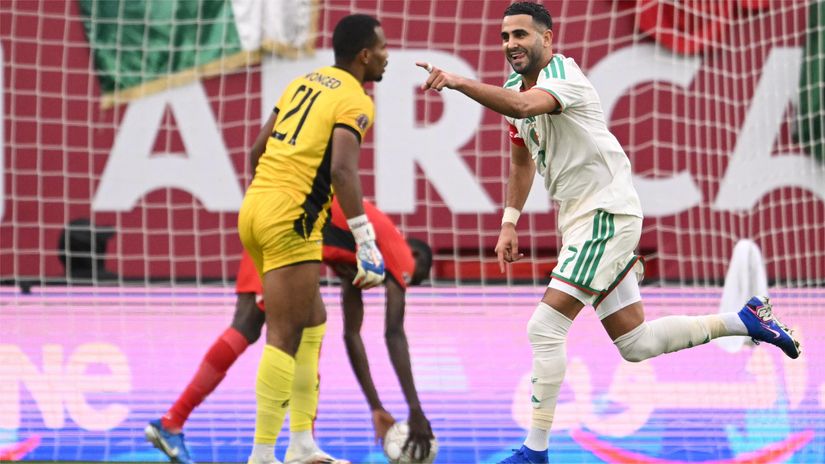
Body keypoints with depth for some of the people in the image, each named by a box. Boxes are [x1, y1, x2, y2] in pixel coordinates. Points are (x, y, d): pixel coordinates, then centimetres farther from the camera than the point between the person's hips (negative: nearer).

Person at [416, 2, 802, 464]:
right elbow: (523, 160, 27)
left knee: (546, 328, -16)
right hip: (581, 218, 10)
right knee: (636, 344, 12)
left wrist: (458, 81, -49)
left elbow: (521, 106, -41)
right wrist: (509, 223, 19)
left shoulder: (563, 75, -17)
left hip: (607, 213, -10)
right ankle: (745, 319, 26)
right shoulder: (517, 85, 12)